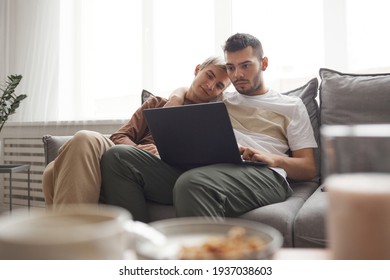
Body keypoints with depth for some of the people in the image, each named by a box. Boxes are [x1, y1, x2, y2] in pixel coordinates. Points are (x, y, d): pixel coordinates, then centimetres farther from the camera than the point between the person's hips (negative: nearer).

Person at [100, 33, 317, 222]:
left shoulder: (291, 105, 20)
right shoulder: (222, 101, 31)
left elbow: (309, 169, 13)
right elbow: (183, 90, 47)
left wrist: (273, 159, -10)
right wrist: (176, 98, 20)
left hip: (262, 174, -4)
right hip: (202, 170, 5)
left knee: (193, 183, -40)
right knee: (118, 157, -14)